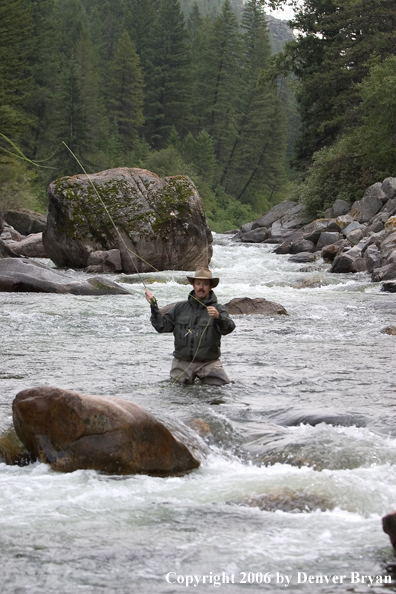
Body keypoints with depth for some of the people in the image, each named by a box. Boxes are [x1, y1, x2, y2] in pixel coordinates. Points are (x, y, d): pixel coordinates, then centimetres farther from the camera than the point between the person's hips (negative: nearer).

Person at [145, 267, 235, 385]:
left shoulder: (217, 309, 1)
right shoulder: (180, 307, 12)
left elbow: (228, 328, -15)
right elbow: (162, 326, 10)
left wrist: (218, 317, -36)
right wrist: (154, 306, -2)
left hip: (208, 363, -2)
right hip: (182, 362, 2)